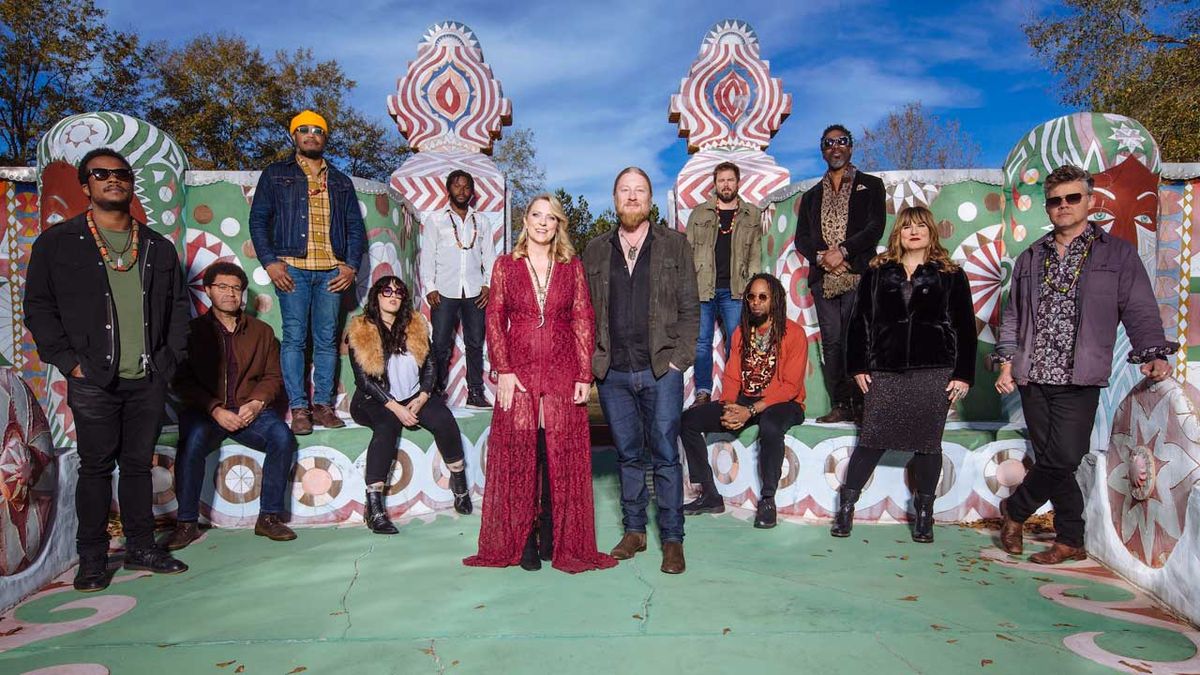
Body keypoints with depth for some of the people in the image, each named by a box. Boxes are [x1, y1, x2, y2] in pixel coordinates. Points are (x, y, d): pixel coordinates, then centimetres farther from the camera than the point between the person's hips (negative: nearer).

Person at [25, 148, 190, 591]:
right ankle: (92, 559, 14)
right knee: (96, 467, 3)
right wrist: (68, 361, -7)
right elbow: (38, 308, 2)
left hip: (149, 380, 3)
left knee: (139, 463, 10)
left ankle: (141, 547, 20)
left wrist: (170, 356, 5)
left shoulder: (158, 247, 13)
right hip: (94, 382, -3)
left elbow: (178, 306, 16)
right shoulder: (57, 243, 4)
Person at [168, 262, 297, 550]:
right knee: (193, 440, -34)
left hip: (250, 410, 2)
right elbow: (183, 381, -1)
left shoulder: (262, 331, 14)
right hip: (204, 410, -1)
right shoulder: (193, 330, 7)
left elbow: (273, 376, 11)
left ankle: (269, 517, -17)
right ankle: (186, 523, -19)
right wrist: (215, 410, -15)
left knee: (282, 436, -27)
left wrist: (256, 402, -10)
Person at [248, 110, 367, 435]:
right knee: (294, 338, -5)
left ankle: (323, 404, 8)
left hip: (332, 271, 2)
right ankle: (299, 408, -2)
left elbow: (356, 228, 16)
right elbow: (258, 219, 6)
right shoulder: (276, 174, 12)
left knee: (327, 339, 2)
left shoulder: (341, 181, 19)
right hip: (292, 268, -2)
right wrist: (270, 262, -6)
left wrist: (351, 266, 2)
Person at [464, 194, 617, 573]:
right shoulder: (506, 266, 6)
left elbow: (583, 322, 4)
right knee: (519, 457, 2)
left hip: (562, 375, 1)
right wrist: (503, 370, -7)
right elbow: (494, 321, 3)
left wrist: (584, 376, -2)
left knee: (560, 458, 4)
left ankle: (555, 539, 17)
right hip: (519, 374, -1)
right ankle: (522, 541, 13)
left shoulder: (572, 267, 8)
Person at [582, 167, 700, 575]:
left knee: (665, 456, 0)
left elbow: (690, 309, 3)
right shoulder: (595, 251, 12)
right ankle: (634, 531, 23)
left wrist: (679, 359, -5)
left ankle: (672, 538, 10)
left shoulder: (674, 244, 6)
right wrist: (594, 361, 1)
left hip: (661, 370, -2)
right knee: (628, 456, 11)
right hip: (612, 373, 2)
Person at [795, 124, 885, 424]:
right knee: (831, 342, 1)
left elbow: (875, 227, -1)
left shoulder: (870, 185, 12)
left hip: (858, 275, -3)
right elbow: (801, 239, 13)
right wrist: (821, 256, -6)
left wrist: (843, 251, -12)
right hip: (823, 278, 4)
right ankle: (841, 405, 5)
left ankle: (861, 404, -4)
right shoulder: (812, 195, 22)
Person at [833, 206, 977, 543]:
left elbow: (965, 328, 4)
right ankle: (846, 507, 11)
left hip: (933, 373, 0)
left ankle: (923, 514, 19)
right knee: (871, 440, 2)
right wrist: (858, 366, 1)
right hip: (884, 372, 0)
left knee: (928, 443, 6)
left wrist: (963, 374, -2)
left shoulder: (951, 275, 7)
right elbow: (860, 321, 8)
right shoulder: (878, 271, 9)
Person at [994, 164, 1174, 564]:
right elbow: (1013, 315, 17)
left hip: (1078, 380, -3)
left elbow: (1140, 312, 1)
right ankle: (1071, 541, 19)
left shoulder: (1117, 254, 6)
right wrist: (1006, 361, 6)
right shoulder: (1030, 259, 15)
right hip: (1032, 378, 3)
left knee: (1062, 460, -9)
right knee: (1052, 462, 6)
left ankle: (1014, 510, 16)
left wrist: (1153, 354, -15)